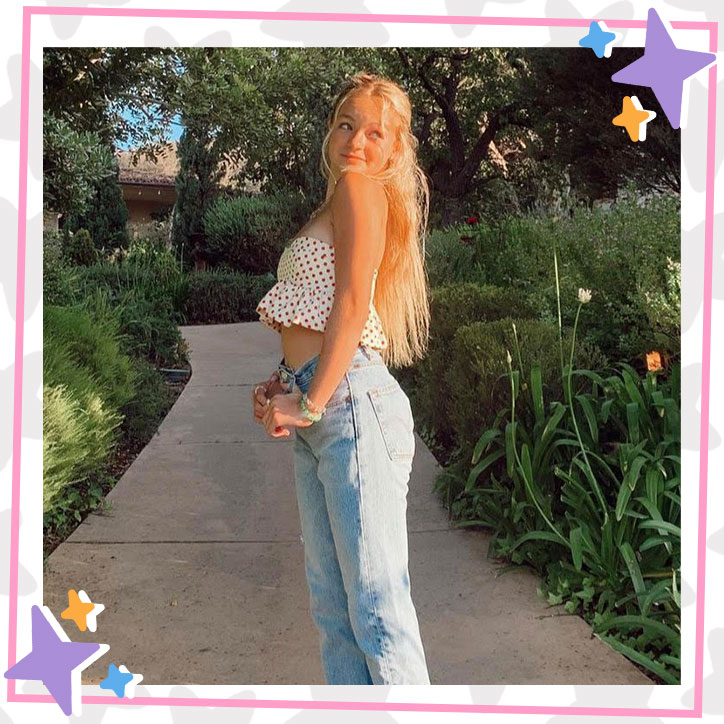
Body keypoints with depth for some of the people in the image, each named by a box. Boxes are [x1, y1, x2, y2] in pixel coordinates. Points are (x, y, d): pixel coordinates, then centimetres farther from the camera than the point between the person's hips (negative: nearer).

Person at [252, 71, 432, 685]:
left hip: (353, 404, -10)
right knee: (332, 604, 14)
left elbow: (352, 305, -13)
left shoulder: (358, 188, -3)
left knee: (376, 603, -3)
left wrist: (311, 402, -11)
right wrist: (284, 382, 8)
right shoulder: (336, 204, 24)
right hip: (320, 417, 10)